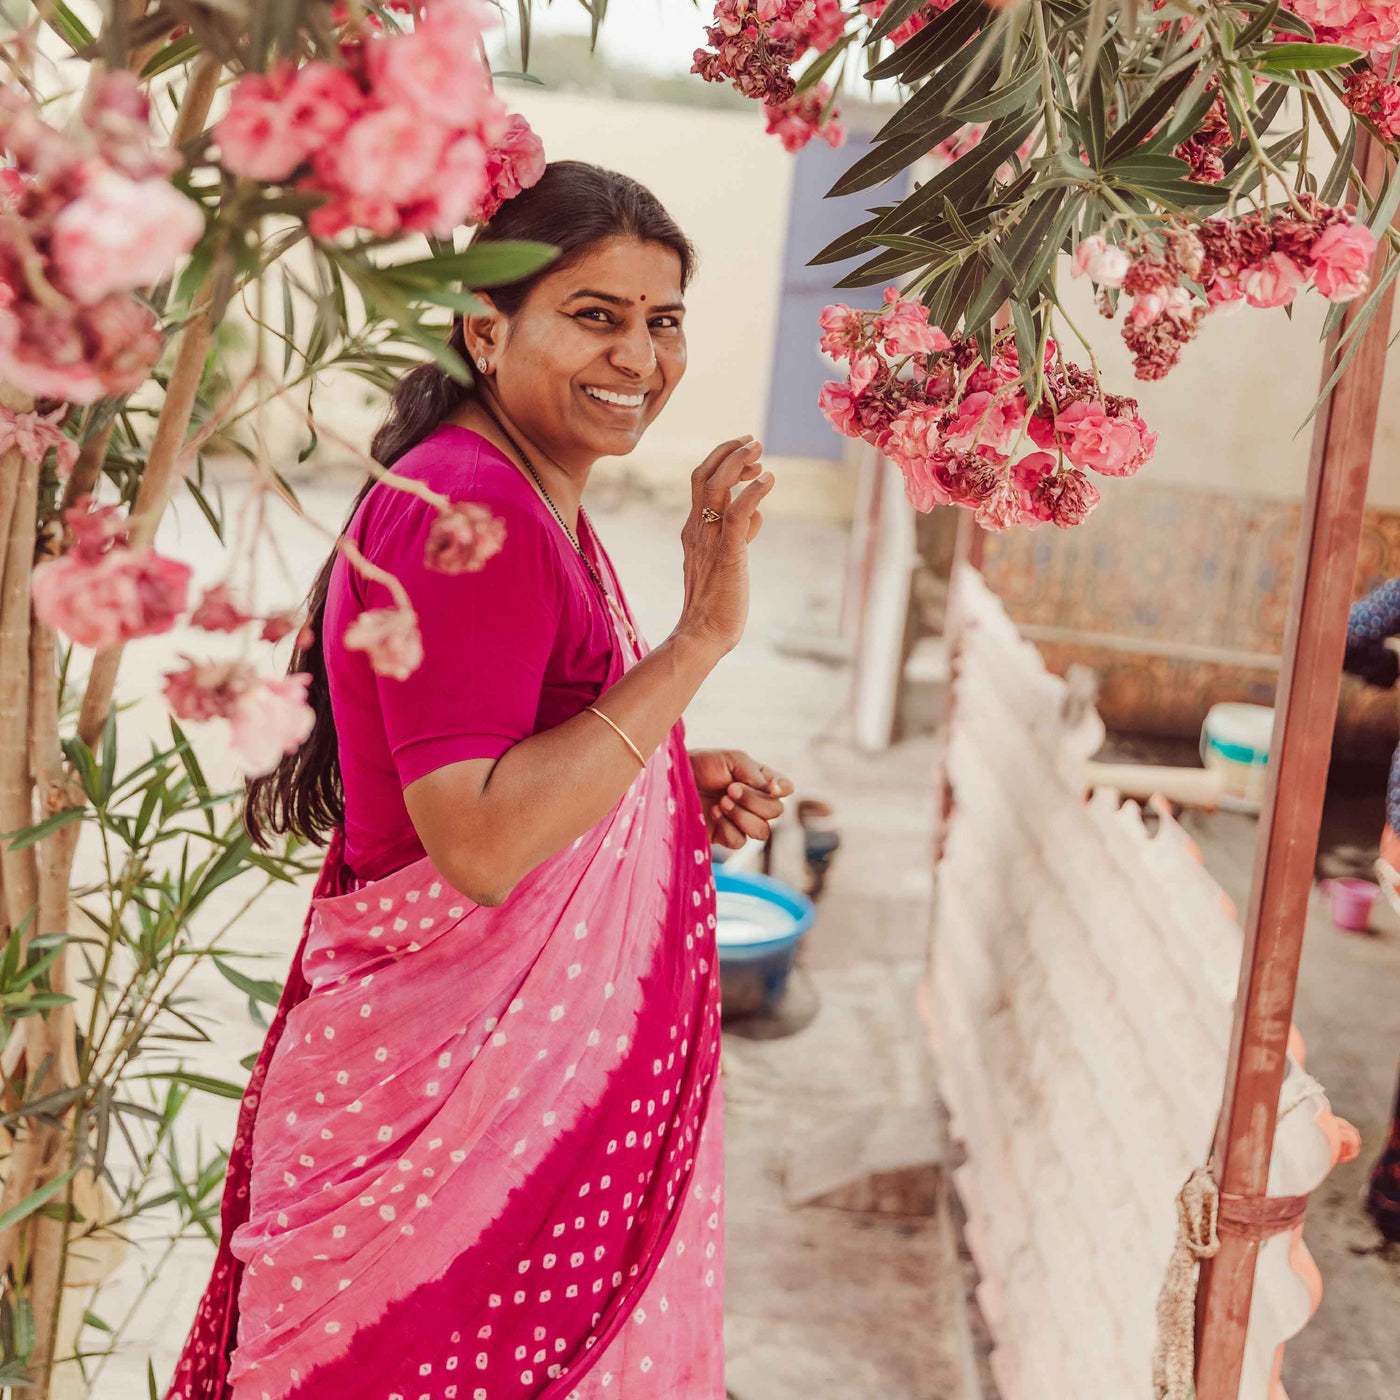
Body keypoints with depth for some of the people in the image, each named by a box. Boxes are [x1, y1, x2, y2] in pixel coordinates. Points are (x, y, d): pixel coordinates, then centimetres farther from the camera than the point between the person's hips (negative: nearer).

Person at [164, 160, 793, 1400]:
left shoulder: (538, 506, 12)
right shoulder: (462, 510, -21)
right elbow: (478, 844, -28)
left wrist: (685, 785, 5)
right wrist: (699, 638, -28)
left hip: (556, 1075, 10)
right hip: (451, 1096, -10)